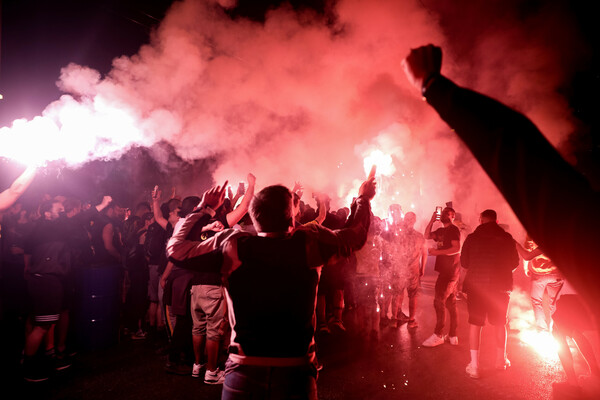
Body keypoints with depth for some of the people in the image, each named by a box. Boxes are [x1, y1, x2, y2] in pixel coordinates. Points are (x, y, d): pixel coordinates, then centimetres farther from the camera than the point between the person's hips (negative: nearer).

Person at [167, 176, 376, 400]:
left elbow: (176, 248, 3)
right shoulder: (310, 241, -9)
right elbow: (356, 233, 8)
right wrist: (363, 197, 27)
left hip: (244, 368, 1)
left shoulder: (231, 245, -10)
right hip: (295, 371, 0)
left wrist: (204, 208, 15)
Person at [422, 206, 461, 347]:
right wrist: (432, 220, 10)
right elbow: (427, 236, 17)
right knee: (451, 303, 10)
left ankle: (438, 335, -2)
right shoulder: (441, 230, 18)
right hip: (445, 271, 9)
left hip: (450, 271, -9)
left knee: (439, 302, -8)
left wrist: (438, 252, -20)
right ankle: (453, 336, 17)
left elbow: (457, 248, -19)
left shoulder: (453, 229, -9)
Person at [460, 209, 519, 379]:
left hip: (475, 285, -1)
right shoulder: (506, 238, -2)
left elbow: (464, 262, 2)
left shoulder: (472, 238, -4)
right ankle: (501, 359, 35)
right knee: (500, 323, 19)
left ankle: (474, 366, 6)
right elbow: (514, 263, 4)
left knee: (475, 323, 6)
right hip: (500, 287, 1)